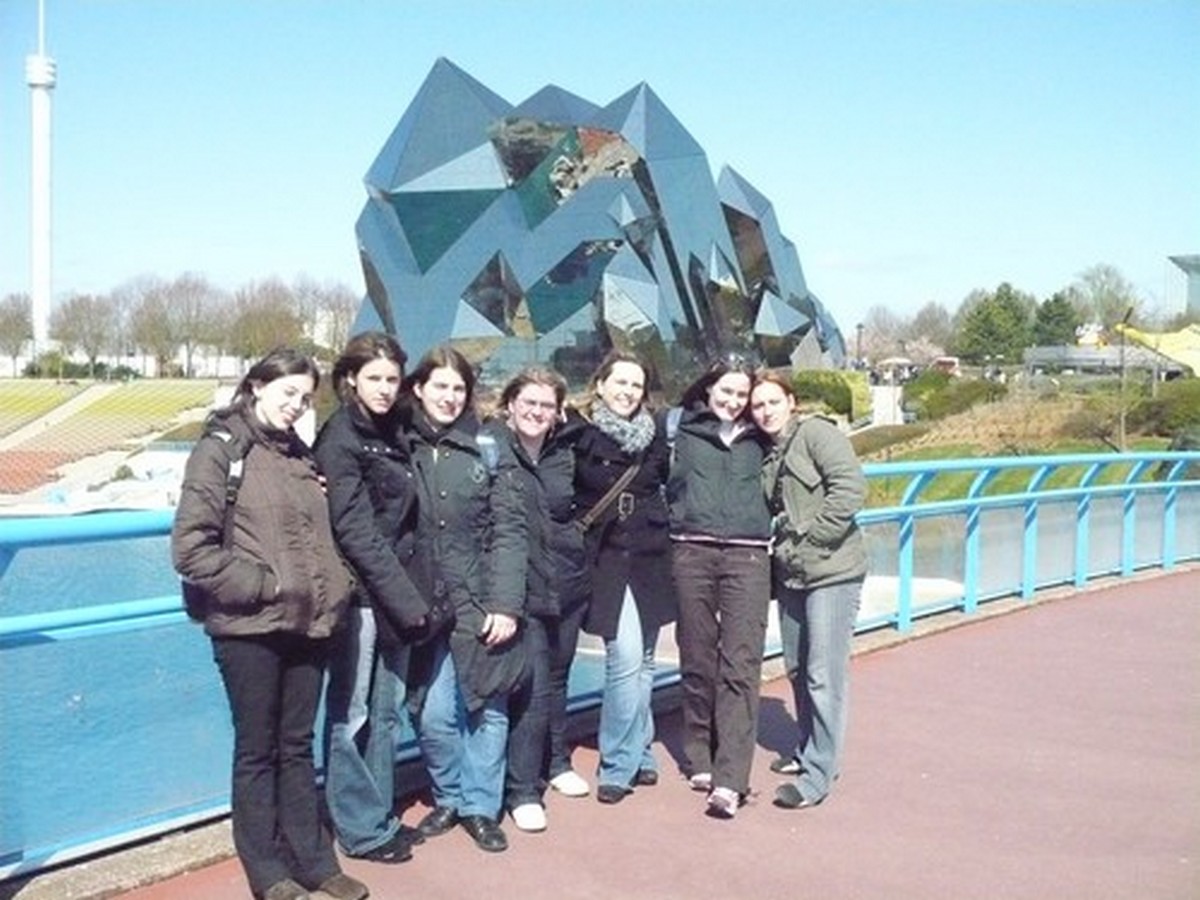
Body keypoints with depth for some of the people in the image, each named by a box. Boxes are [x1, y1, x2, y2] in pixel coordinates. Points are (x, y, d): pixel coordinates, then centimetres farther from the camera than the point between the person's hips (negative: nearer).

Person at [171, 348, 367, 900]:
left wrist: (332, 590, 4)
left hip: (307, 624, 6)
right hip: (250, 627, -6)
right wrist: (258, 585, -15)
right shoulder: (221, 449, -6)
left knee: (297, 747, 14)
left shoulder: (300, 457, 14)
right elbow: (191, 547, -14)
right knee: (257, 750, 6)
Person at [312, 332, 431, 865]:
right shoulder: (339, 441, -10)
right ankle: (360, 829, 12)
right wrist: (408, 599, -17)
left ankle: (381, 815, 25)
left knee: (386, 710, 14)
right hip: (358, 595, -7)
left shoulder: (393, 434, 12)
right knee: (351, 714, 3)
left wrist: (409, 595, 3)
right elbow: (357, 531, -16)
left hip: (395, 595, 7)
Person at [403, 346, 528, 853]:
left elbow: (509, 531, -3)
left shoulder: (489, 450, 1)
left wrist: (506, 604, -10)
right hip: (426, 604, 1)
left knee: (486, 709, 5)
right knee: (433, 716, 1)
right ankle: (449, 797, 25)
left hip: (483, 603, 0)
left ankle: (481, 806, 21)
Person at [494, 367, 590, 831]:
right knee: (532, 688, -7)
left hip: (567, 585, 5)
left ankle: (556, 763, 35)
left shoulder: (565, 454, 8)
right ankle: (523, 790, 3)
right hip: (522, 588, -5)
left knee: (556, 679, 17)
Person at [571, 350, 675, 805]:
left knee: (643, 660, 9)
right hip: (606, 559, -4)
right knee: (625, 657, -13)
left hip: (651, 558, 4)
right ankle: (618, 764, -1)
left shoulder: (655, 433, 8)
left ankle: (637, 752, 23)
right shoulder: (581, 437, -4)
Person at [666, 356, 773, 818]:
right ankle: (699, 758, 21)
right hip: (692, 551, 0)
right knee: (697, 659, 5)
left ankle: (730, 779, -13)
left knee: (741, 664, -9)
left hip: (747, 554, 1)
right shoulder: (683, 429, 11)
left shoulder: (757, 438, 17)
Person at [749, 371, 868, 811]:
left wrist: (810, 536, -17)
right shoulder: (767, 454, 13)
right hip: (791, 575, 8)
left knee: (825, 675, -6)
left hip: (832, 572, -8)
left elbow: (850, 487, -20)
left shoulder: (816, 432, -10)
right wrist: (781, 544, 3)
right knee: (797, 669, 17)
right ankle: (808, 749, 34)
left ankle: (819, 771, 1)